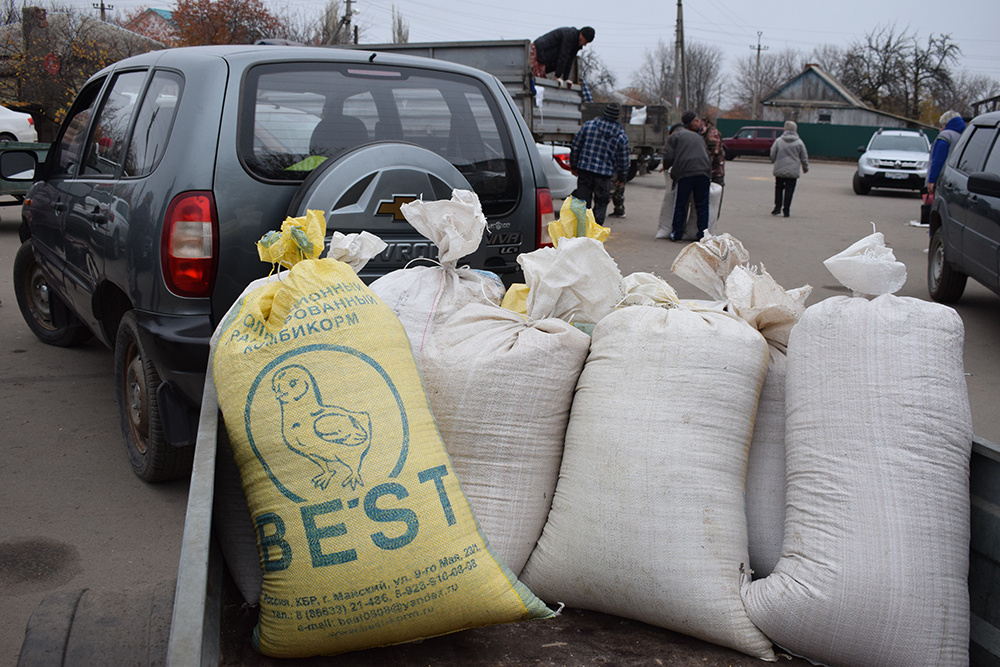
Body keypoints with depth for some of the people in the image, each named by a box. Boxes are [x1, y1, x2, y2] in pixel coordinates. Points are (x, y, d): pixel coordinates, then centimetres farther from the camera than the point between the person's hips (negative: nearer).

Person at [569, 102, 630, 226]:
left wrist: (574, 166, 14)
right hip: (604, 175, -1)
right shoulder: (621, 136, -1)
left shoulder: (589, 125, 1)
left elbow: (575, 147, 4)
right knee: (600, 205, 8)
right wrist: (622, 177, 19)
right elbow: (623, 160, 4)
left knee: (583, 202, 10)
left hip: (584, 170, 2)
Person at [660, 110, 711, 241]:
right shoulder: (699, 138, 26)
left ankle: (677, 234, 7)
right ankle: (703, 234, 5)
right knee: (702, 206, 7)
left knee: (680, 205, 6)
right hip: (704, 173, 3)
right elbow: (708, 157, 23)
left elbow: (668, 157, 0)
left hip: (684, 173, -3)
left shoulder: (674, 136, 11)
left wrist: (665, 167, 19)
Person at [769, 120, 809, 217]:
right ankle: (786, 209, 2)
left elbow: (772, 154, 3)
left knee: (778, 188, 14)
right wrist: (805, 168, 23)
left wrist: (774, 162, 24)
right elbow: (804, 157, 7)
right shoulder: (799, 142, 0)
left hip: (779, 170, 1)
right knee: (789, 190, 3)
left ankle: (777, 207, 9)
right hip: (793, 171, -1)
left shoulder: (778, 141, -1)